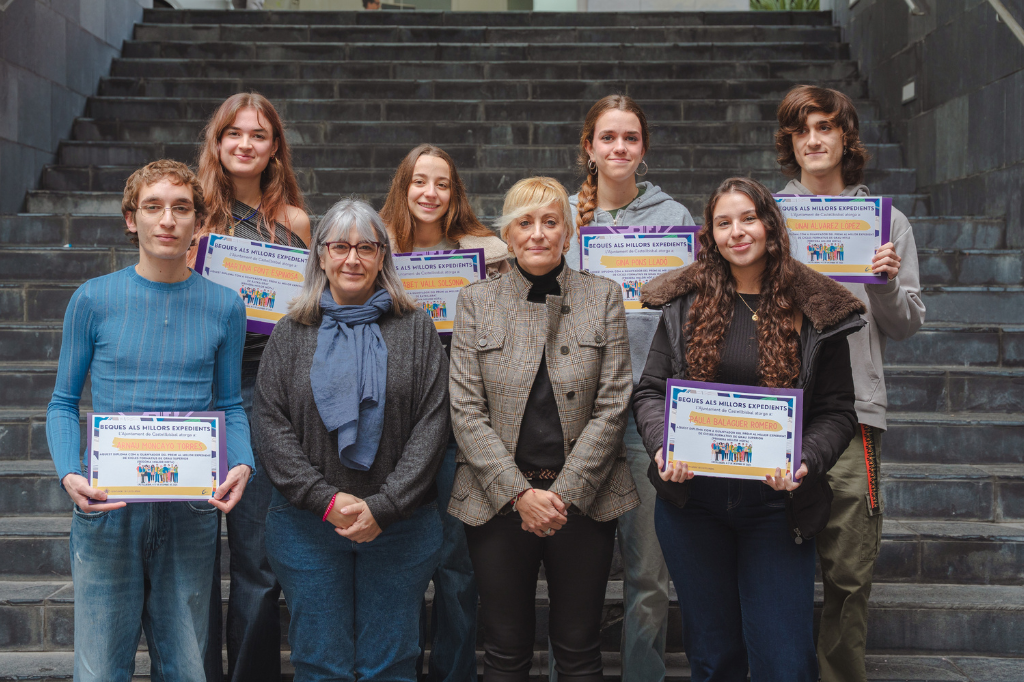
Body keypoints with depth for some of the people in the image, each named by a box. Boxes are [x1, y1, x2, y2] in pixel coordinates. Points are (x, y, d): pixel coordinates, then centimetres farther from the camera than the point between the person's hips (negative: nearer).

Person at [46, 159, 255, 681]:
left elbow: (230, 405, 9)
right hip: (106, 508, -1)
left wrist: (241, 465, -10)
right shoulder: (94, 300, -1)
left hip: (192, 513, 1)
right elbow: (63, 403, 4)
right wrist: (69, 474, -13)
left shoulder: (224, 306, 4)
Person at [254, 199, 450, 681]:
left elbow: (432, 425, -3)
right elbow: (271, 428, 0)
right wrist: (328, 500, -11)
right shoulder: (292, 334, 7)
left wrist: (384, 507, -12)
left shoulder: (416, 329, 4)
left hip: (401, 527, 0)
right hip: (308, 524, 1)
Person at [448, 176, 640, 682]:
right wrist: (521, 494, -11)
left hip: (582, 499, 0)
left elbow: (612, 407, -1)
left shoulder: (604, 297, 3)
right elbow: (466, 411, -2)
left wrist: (563, 495, -9)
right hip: (498, 501, 0)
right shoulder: (476, 301, 3)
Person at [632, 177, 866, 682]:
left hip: (776, 503, -1)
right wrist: (663, 447, -13)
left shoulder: (813, 311, 1)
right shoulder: (685, 303, 5)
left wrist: (805, 462, -17)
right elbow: (650, 390, 6)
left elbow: (837, 410, 1)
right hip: (691, 498, 2)